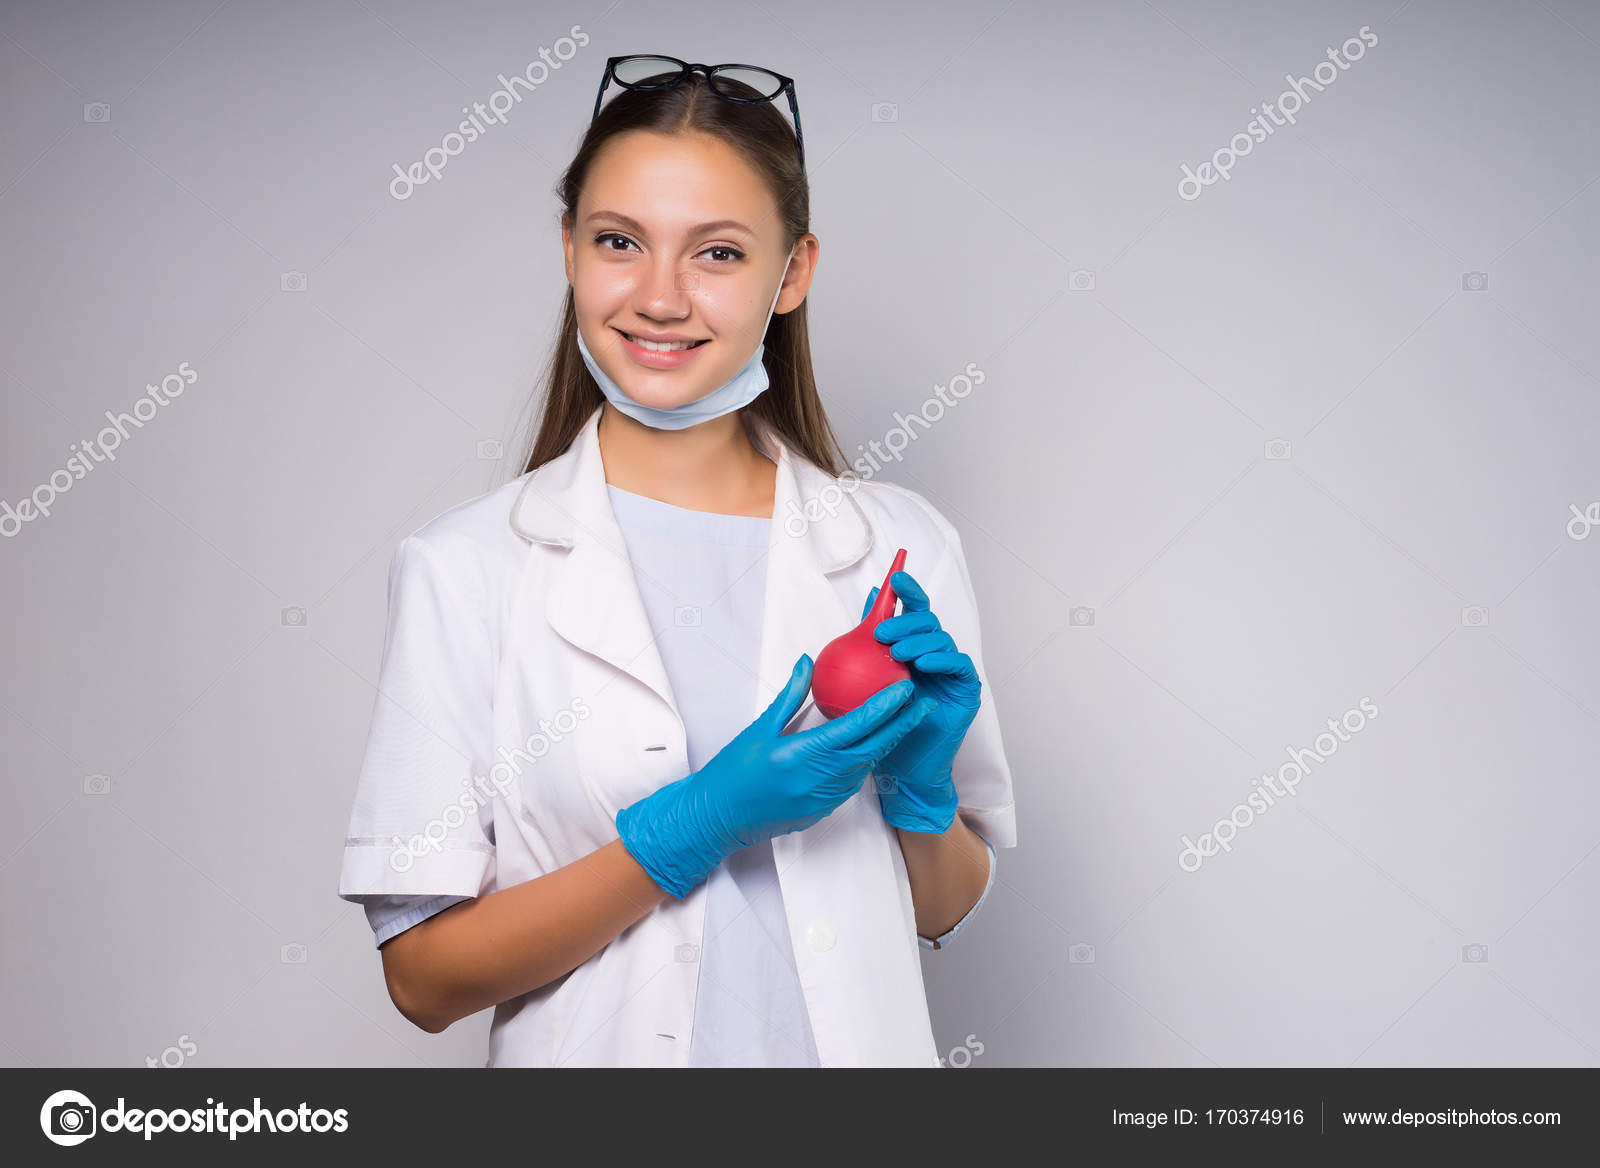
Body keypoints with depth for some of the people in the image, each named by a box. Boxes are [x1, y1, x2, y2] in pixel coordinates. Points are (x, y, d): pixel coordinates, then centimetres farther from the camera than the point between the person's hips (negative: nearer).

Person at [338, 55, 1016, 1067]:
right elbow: (424, 975, -15)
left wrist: (921, 784, -17)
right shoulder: (464, 567, -13)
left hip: (857, 1042, 2)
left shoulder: (902, 550, -7)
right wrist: (699, 822, -23)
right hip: (597, 1052, -1)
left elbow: (945, 913, 2)